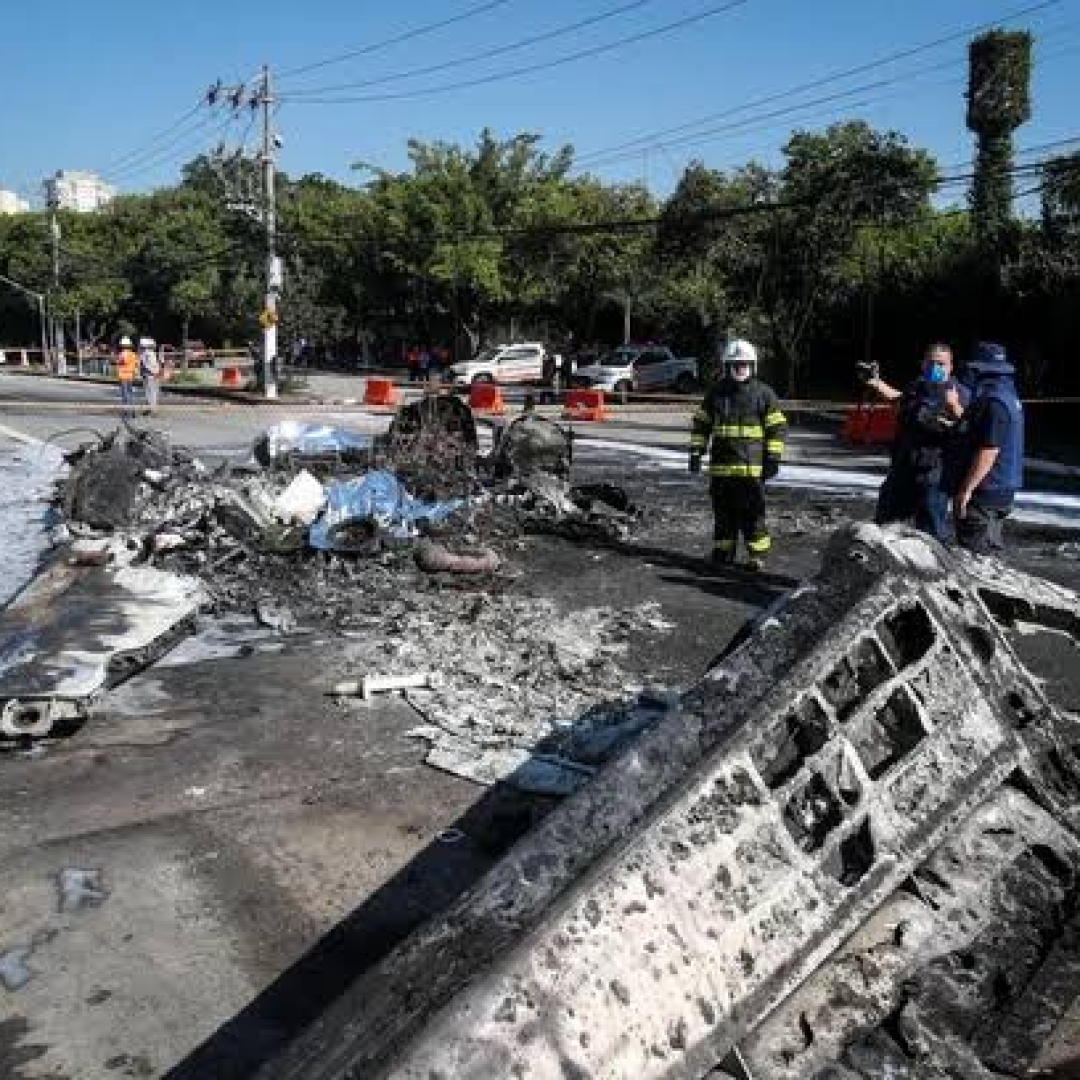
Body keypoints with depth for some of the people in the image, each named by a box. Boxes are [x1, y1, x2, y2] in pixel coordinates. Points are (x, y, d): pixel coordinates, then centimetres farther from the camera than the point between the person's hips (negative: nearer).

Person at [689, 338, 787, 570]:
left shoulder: (763, 393, 2)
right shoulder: (716, 392, 10)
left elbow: (777, 427, 2)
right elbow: (700, 423, 16)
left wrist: (773, 458, -3)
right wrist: (696, 451, 9)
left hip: (752, 466, -3)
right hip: (721, 466, 3)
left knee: (752, 512, -2)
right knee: (723, 513, 9)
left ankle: (757, 553, 7)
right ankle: (723, 552, 19)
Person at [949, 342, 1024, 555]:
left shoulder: (994, 402, -20)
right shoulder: (1007, 397, 15)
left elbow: (989, 451, -25)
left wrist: (966, 489, -23)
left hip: (984, 494, -11)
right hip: (999, 491, 11)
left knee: (975, 552, -5)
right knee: (989, 549, 18)